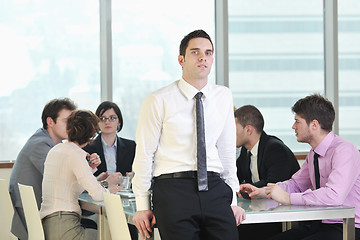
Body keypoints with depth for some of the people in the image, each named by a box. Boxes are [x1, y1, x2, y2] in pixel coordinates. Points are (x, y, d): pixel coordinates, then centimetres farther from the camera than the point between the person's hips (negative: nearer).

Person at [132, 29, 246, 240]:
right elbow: (144, 154, 2)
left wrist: (233, 201, 14)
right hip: (173, 189, -3)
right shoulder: (158, 101, -1)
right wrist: (142, 206, 2)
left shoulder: (224, 97, 12)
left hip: (214, 189, 3)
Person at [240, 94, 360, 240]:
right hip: (320, 225, 9)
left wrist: (287, 198, -25)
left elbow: (334, 195, -31)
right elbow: (296, 184, 26)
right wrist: (261, 191, 8)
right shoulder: (314, 154, 11)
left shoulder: (344, 151, -18)